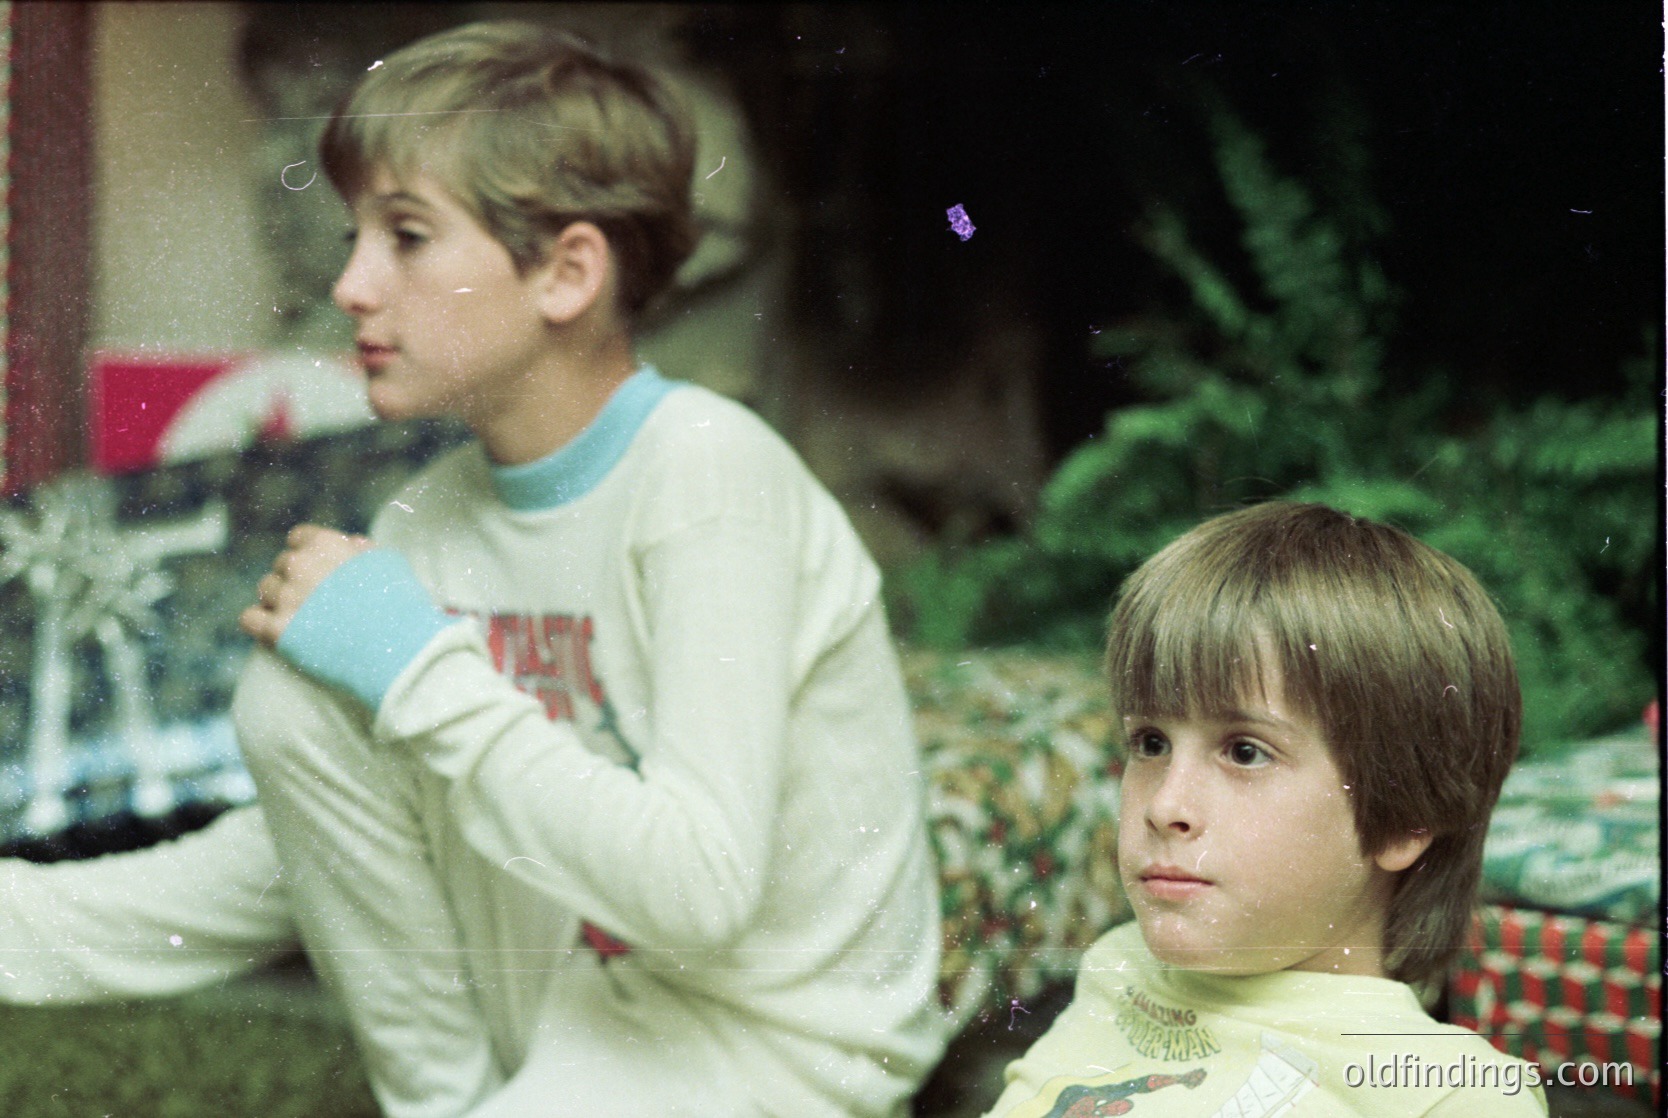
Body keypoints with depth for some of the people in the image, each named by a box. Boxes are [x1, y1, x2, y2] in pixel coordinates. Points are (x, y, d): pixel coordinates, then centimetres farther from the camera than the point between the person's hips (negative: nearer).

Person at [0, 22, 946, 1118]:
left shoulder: (711, 472, -20)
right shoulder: (437, 514, 0)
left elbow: (701, 888, -29)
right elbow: (293, 856, 7)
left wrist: (417, 661, -23)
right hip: (567, 993, 7)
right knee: (295, 699, -10)